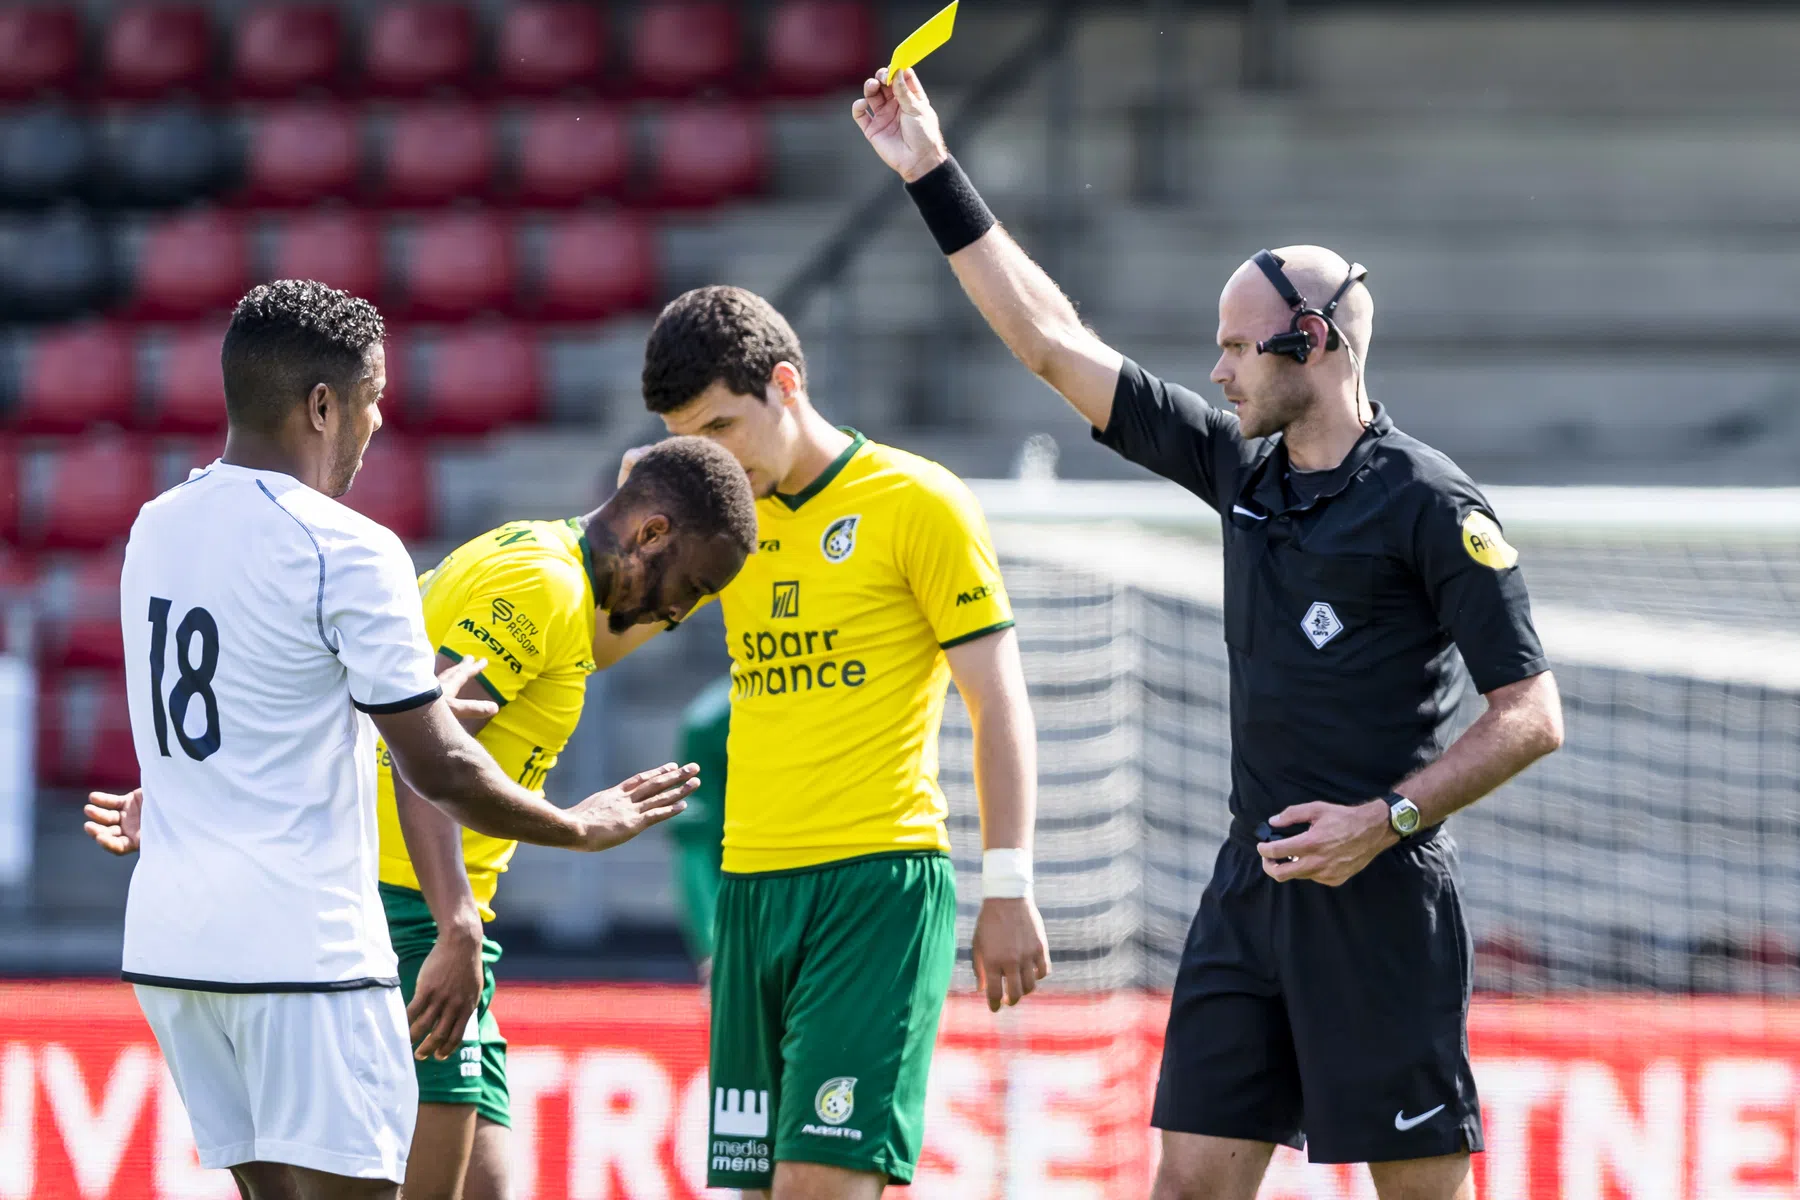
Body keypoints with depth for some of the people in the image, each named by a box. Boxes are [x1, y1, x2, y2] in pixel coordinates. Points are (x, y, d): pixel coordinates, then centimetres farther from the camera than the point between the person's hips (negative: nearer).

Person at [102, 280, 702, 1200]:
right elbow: (437, 770, -11)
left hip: (166, 942, 8)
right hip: (303, 947, -7)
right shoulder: (349, 553, -12)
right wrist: (580, 828, 3)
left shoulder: (158, 529, 11)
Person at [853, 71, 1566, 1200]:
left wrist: (1386, 820, -16)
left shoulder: (1429, 503, -8)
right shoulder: (1243, 470, 12)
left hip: (1379, 896, -7)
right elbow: (1054, 342, 17)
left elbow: (1532, 714, -9)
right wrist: (933, 177, 17)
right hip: (1252, 886, 7)